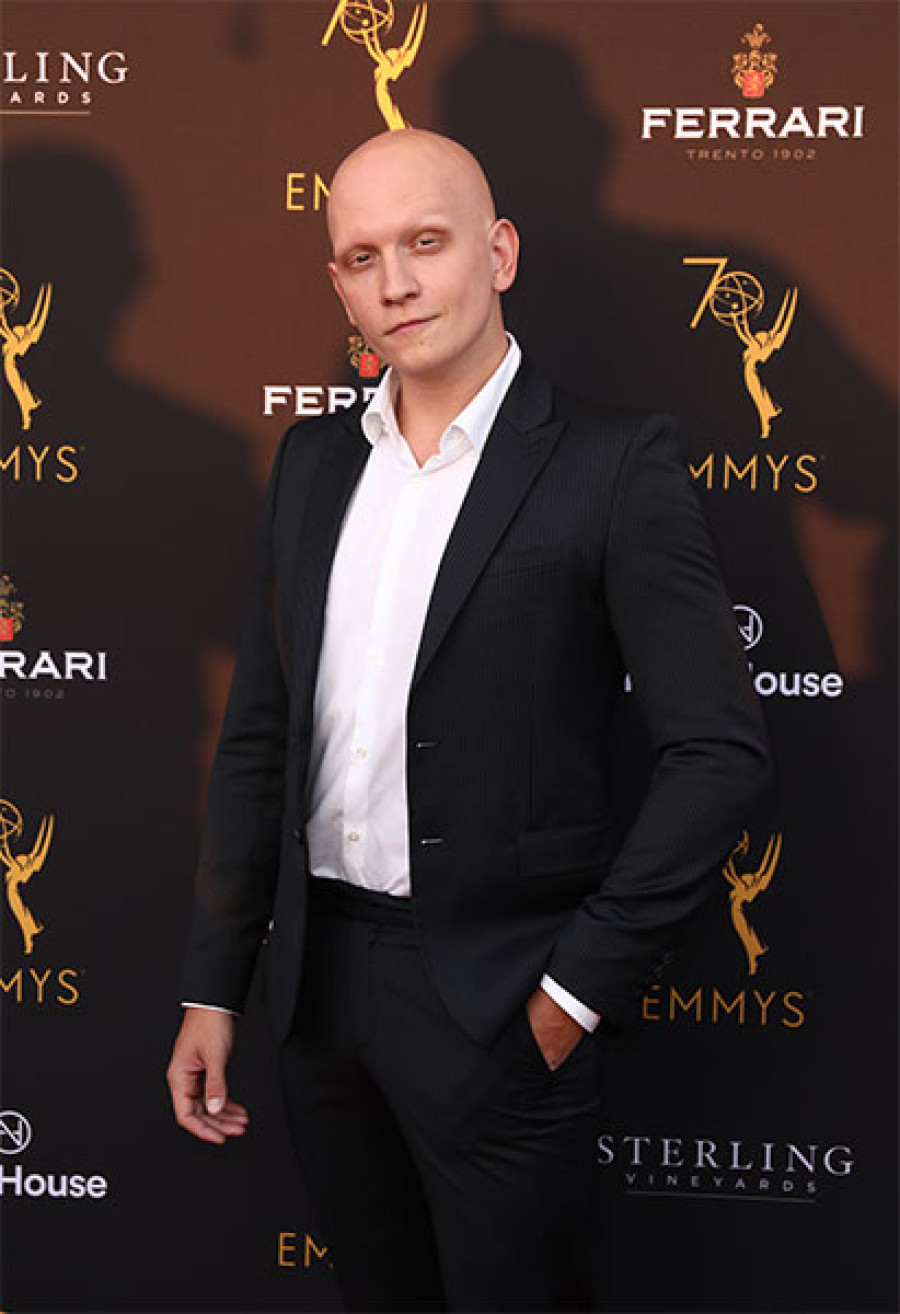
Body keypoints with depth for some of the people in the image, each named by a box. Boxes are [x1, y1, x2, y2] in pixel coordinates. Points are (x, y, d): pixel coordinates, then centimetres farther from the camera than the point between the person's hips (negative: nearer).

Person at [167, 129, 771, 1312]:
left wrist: (580, 987, -13)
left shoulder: (614, 464, -10)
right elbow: (259, 736, 10)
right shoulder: (313, 461, 7)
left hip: (492, 995, -5)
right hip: (319, 980, 5)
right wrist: (213, 989, 8)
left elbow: (721, 752, -12)